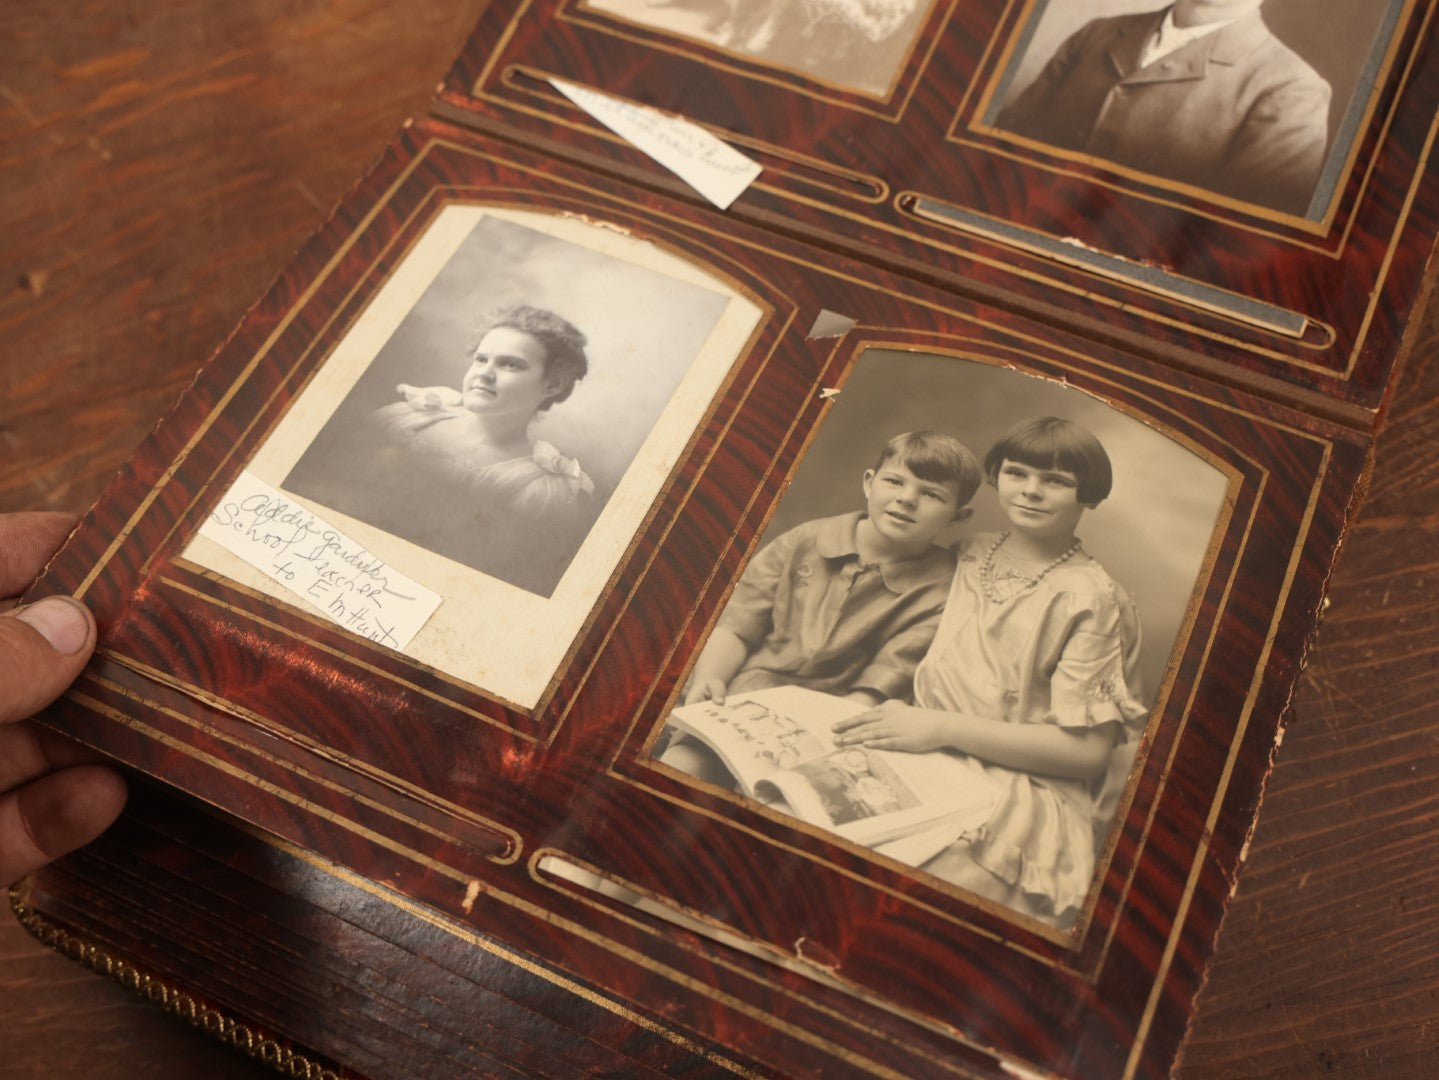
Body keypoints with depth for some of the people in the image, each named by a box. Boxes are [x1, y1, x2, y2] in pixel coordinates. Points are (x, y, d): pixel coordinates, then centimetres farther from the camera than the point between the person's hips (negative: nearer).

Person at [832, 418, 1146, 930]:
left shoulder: (1092, 600, -4)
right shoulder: (970, 555, 15)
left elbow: (1087, 751, -9)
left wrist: (943, 727, -16)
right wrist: (895, 710, 2)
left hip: (1017, 800, -5)